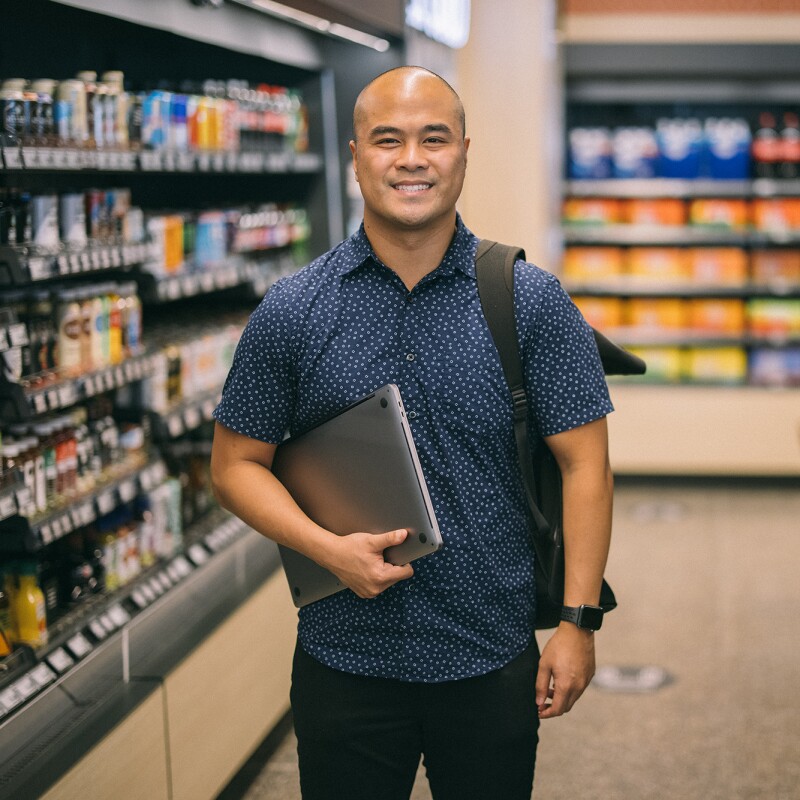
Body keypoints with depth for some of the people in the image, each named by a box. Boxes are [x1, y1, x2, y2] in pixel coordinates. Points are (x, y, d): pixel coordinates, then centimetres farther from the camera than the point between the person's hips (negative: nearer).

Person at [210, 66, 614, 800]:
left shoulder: (533, 301, -4)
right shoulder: (290, 312, -3)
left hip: (495, 662, 0)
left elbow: (583, 463, -3)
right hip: (344, 662, 1)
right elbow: (237, 464, 2)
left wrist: (578, 620, -8)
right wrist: (327, 549, -13)